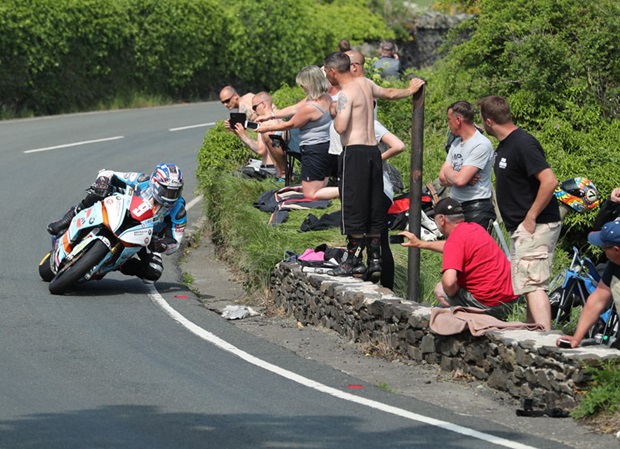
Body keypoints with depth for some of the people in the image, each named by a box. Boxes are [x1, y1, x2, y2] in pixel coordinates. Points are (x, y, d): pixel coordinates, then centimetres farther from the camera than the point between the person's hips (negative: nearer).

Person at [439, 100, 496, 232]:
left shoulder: (481, 145, -12)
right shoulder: (456, 143, 16)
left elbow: (459, 179, -21)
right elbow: (442, 179, 10)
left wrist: (448, 171, 2)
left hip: (477, 211, -8)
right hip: (456, 208, 8)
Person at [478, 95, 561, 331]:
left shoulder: (523, 144, -18)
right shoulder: (504, 145, 14)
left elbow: (549, 181, -27)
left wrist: (531, 218, -21)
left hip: (536, 226, -11)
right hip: (520, 227, 11)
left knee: (533, 283, -17)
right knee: (530, 284, 13)